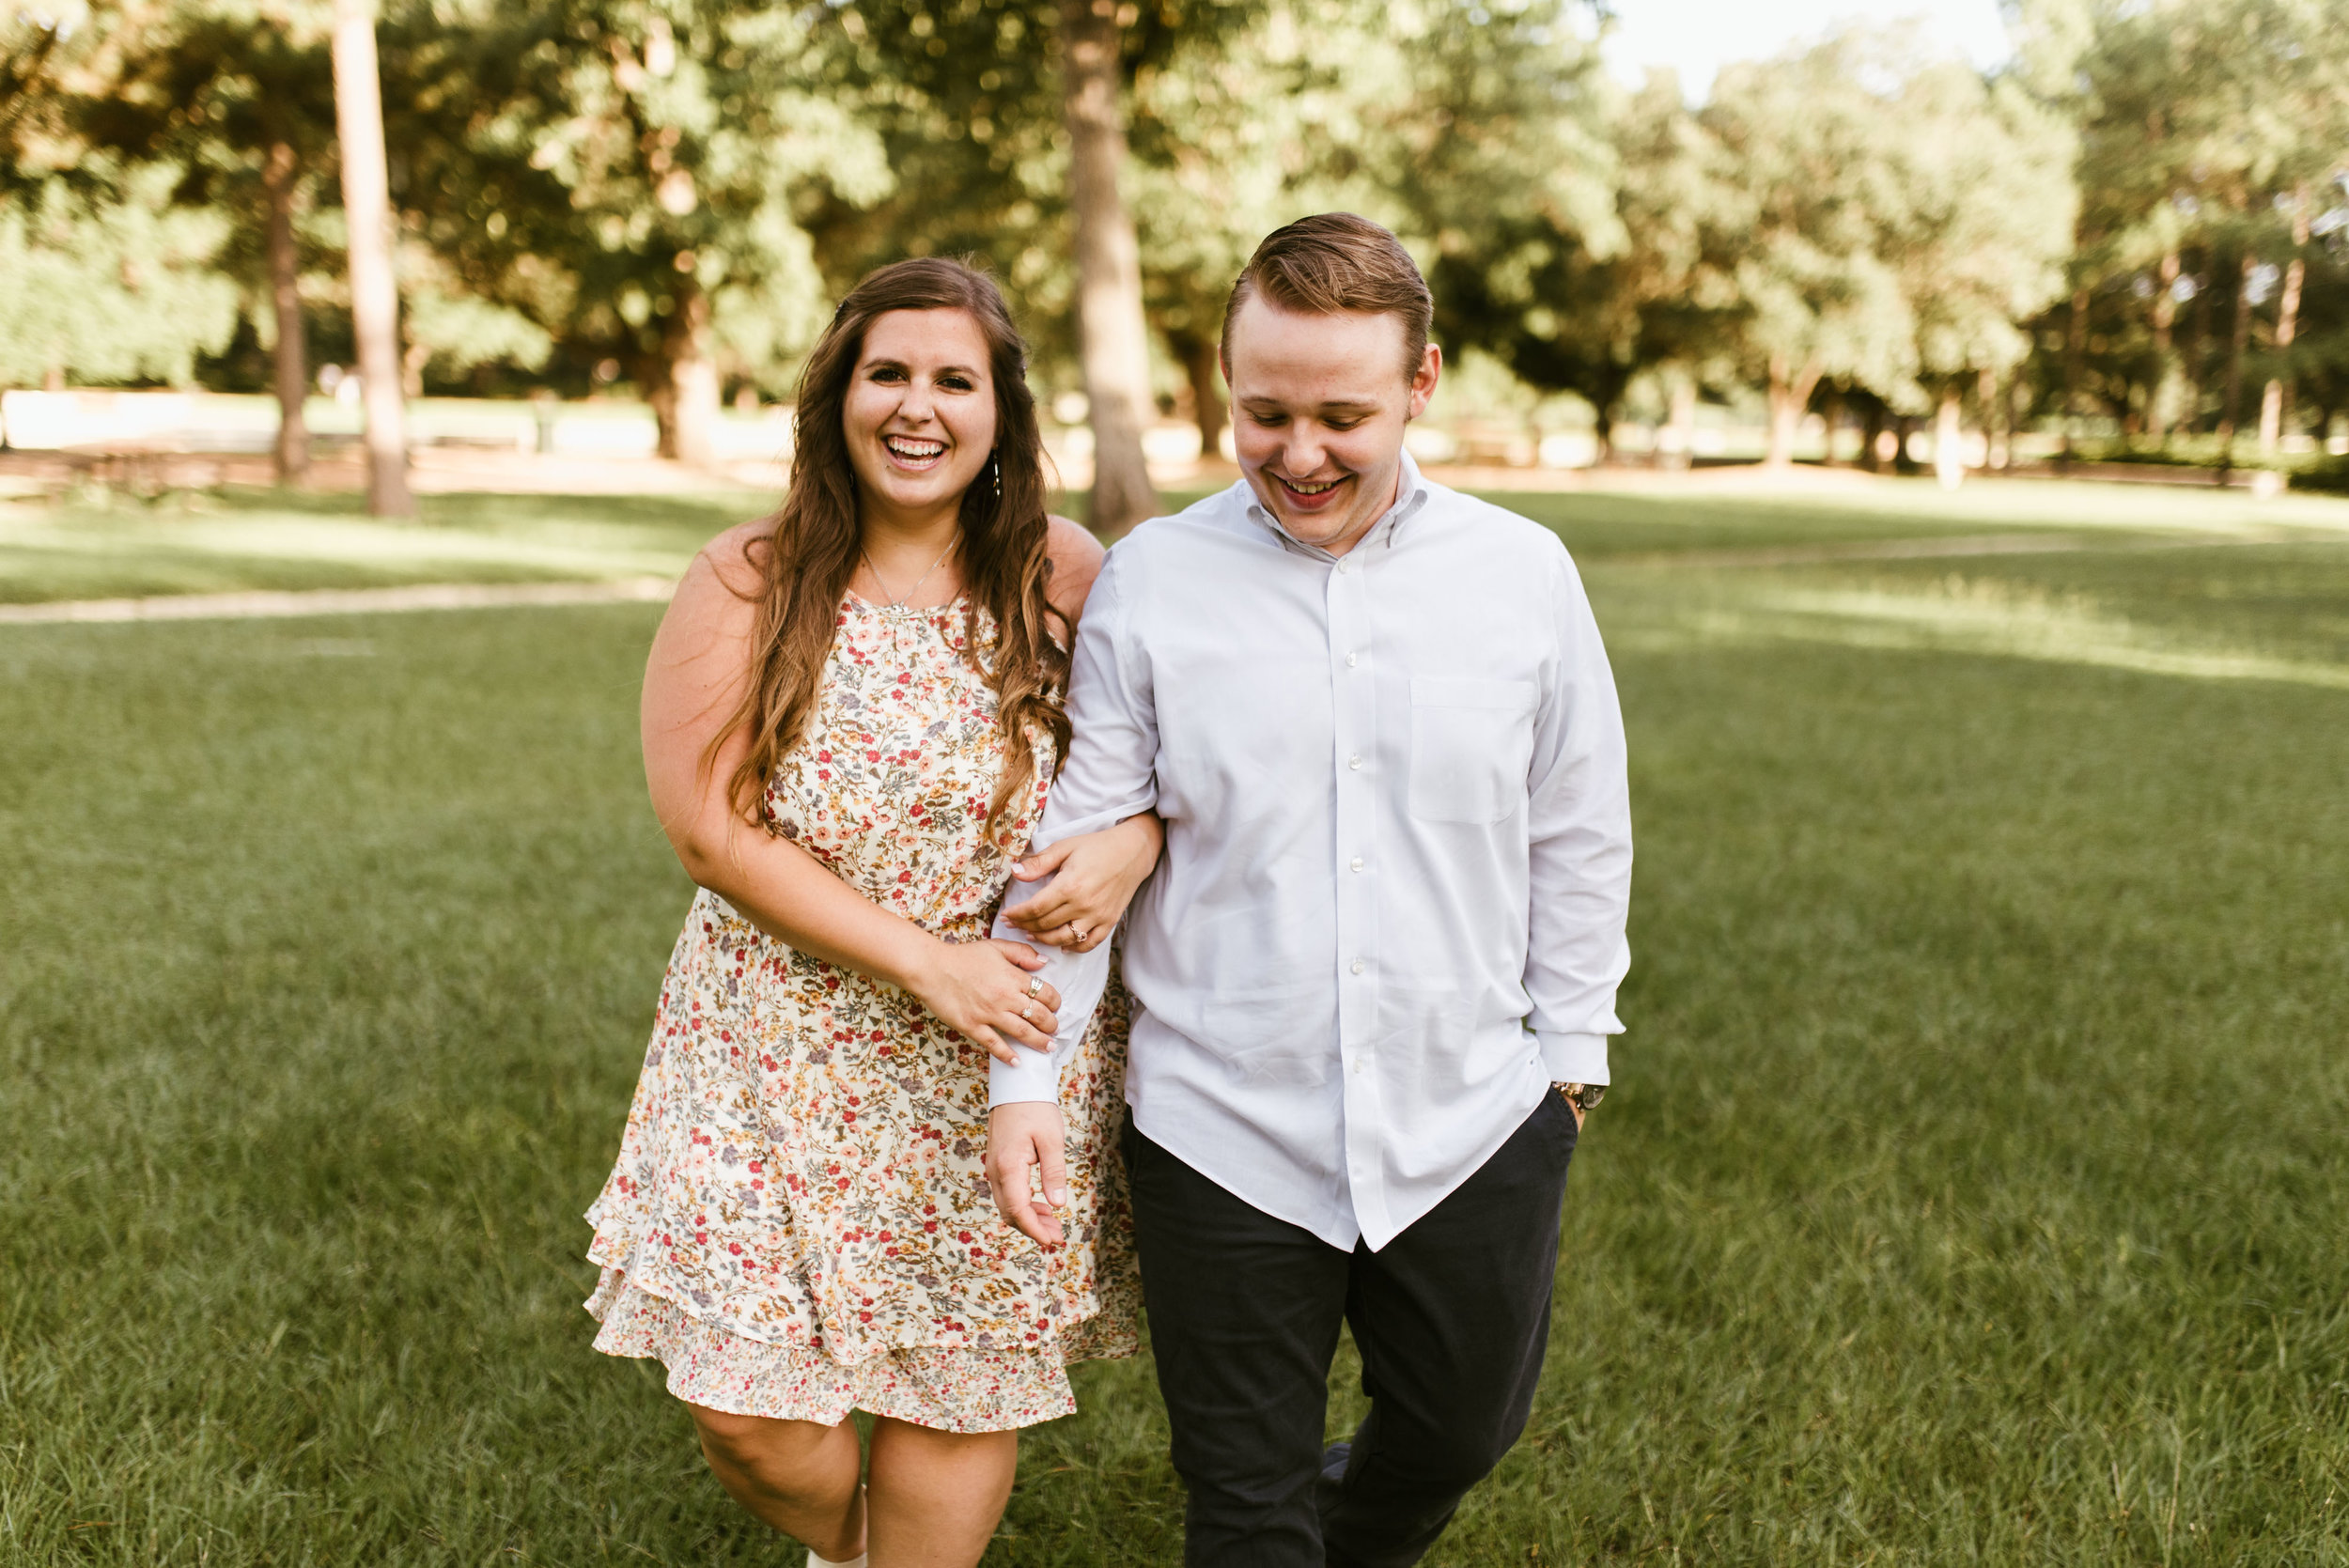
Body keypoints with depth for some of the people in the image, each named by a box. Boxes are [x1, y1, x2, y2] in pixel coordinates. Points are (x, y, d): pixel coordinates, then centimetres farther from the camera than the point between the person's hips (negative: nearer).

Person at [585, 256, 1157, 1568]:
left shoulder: (1068, 579, -3)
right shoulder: (748, 585, -6)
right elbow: (713, 831, -10)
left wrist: (1136, 840, -16)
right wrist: (924, 962, -16)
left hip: (1007, 1056, 1)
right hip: (780, 1052, 0)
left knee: (958, 1384, 10)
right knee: (748, 1407, 4)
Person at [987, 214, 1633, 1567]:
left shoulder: (1526, 575, -2)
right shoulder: (1150, 579, -5)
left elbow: (1580, 837, 6)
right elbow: (1073, 837, -2)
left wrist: (1571, 1051, 8)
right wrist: (1026, 1074, -7)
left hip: (1474, 1119, 2)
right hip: (1221, 1133, -1)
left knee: (1461, 1428, 22)